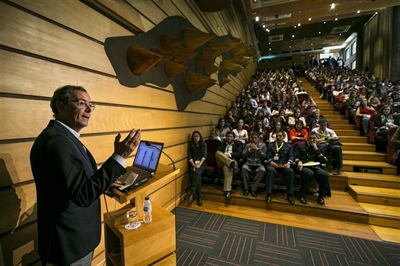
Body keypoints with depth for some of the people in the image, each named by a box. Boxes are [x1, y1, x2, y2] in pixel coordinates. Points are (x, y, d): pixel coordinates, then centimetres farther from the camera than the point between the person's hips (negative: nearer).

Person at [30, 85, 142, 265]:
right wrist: (119, 156, -33)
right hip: (70, 242, -9)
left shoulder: (62, 136, 6)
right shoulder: (56, 140, -28)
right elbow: (83, 195, -32)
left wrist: (105, 185, 8)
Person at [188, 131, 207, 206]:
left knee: (197, 172, -34)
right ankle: (199, 198, -27)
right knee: (196, 175, -29)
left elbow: (204, 155, -4)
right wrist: (194, 165, -15)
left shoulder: (204, 144, 7)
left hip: (201, 163, -1)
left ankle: (192, 193, -31)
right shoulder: (191, 145, 10)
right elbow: (189, 156, 1)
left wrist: (199, 164, -20)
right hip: (193, 163, 1)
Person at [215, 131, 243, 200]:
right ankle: (232, 164, -42)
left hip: (232, 160, -2)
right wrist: (223, 155, -13)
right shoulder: (222, 143, 26)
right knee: (218, 153, -31)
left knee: (227, 167, -40)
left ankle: (227, 190, -42)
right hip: (221, 162, 3)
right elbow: (217, 151, 9)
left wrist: (229, 154, -16)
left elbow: (239, 153, 1)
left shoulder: (238, 144, 19)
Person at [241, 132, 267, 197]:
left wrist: (257, 149, -12)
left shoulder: (263, 145, 8)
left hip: (259, 164, 0)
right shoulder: (248, 145, 10)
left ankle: (253, 189, -19)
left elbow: (264, 157, -3)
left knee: (262, 170, -34)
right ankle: (246, 188, -15)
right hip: (249, 163, 1)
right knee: (244, 168, -33)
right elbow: (243, 156, 1)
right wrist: (250, 149, -10)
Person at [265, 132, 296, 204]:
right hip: (273, 164, -1)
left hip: (284, 165, 1)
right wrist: (271, 162, -19)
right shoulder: (270, 145, 16)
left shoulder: (289, 146, 18)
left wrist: (288, 163, -18)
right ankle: (268, 194, -35)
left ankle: (290, 195, -21)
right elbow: (268, 156, 4)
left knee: (291, 171, -32)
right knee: (270, 170, -36)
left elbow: (291, 157, 5)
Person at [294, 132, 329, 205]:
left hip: (315, 167, 3)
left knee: (325, 174, -29)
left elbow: (324, 161, 9)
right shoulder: (300, 145, 14)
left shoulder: (318, 147, 20)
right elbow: (295, 157, 6)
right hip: (303, 167, -3)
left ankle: (321, 196, -8)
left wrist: (316, 149, 1)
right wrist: (298, 161, -17)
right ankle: (301, 195, -22)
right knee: (310, 173, -37)